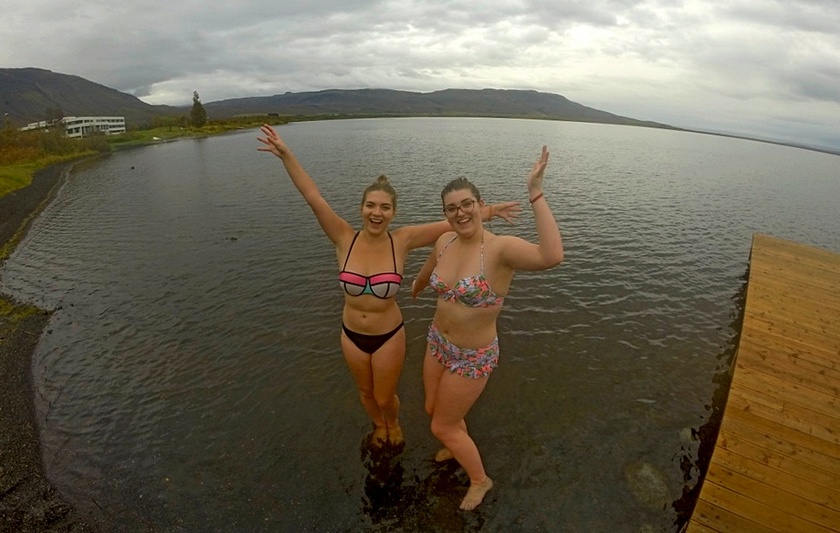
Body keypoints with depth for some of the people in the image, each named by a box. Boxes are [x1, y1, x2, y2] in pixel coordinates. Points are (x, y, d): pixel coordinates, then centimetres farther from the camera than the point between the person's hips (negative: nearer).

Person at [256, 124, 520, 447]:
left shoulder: (402, 241, -17)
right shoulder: (345, 240, -17)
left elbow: (451, 223, -16)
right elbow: (313, 197, -22)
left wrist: (489, 210, -18)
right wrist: (286, 155, -27)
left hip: (389, 336, -1)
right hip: (351, 335, 2)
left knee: (385, 397, 19)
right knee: (365, 391, 26)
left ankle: (394, 423, 57)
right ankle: (379, 425, 60)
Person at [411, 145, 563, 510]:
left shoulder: (501, 248, -27)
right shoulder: (444, 242, -7)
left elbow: (552, 256, -48)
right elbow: (426, 274, 16)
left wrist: (535, 193, -45)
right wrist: (416, 288, 38)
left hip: (472, 357, -7)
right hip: (438, 342, 7)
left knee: (442, 428, 11)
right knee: (433, 409, 28)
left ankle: (480, 480, 42)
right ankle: (459, 445, 64)